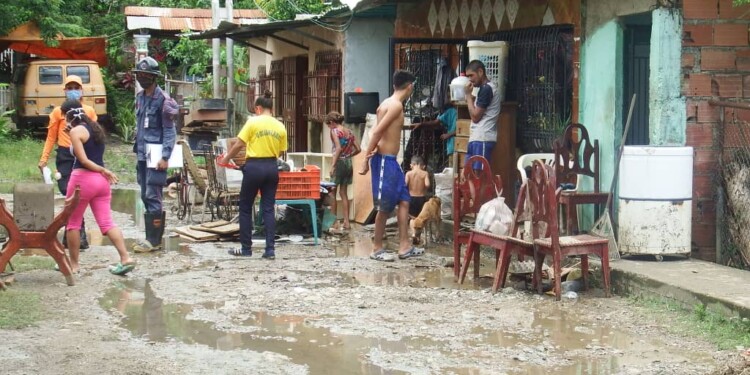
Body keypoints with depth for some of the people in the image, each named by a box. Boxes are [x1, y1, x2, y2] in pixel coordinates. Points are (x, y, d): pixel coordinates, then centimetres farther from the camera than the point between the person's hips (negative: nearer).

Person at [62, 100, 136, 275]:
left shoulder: (75, 131, -9)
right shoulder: (96, 127, 14)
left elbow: (83, 160, -16)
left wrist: (103, 170, -7)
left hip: (83, 179, -7)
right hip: (101, 181, 7)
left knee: (73, 222, 8)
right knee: (106, 222, 4)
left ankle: (73, 264, 14)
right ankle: (126, 258, -9)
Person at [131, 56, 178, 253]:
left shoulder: (162, 99, -9)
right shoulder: (140, 97, 14)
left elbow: (169, 131, -11)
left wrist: (165, 157, -17)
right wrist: (136, 150, 16)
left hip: (155, 153, -8)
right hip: (142, 153, 8)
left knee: (152, 196, -9)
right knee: (146, 196, 10)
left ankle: (154, 240, -6)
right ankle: (153, 236, 17)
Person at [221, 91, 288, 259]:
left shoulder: (253, 122, -7)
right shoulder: (280, 127, 4)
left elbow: (239, 145, -6)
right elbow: (280, 151, 5)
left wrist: (226, 158, 8)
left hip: (254, 167, -4)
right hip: (272, 168, 4)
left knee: (245, 208, 9)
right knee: (268, 209, 7)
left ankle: (246, 248, 12)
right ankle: (270, 249, 1)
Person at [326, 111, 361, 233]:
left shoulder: (334, 131, -9)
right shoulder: (349, 132, 10)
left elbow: (338, 148, -22)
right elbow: (358, 149, 10)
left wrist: (333, 164, -23)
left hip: (339, 162, -7)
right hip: (348, 163, 7)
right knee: (343, 193, 12)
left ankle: (334, 222, 2)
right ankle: (347, 222, 8)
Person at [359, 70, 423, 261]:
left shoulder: (388, 103, 15)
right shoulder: (396, 105, -15)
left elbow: (377, 131, 11)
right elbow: (377, 132, -19)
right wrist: (367, 159, -18)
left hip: (391, 160, 10)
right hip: (384, 160, -10)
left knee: (404, 201, 9)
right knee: (385, 207, -2)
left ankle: (405, 246, 10)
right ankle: (377, 249, 7)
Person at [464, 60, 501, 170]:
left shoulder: (486, 89, -12)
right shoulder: (485, 88, 20)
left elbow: (475, 116, -13)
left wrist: (468, 95, -6)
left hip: (482, 139, -10)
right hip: (477, 138, 10)